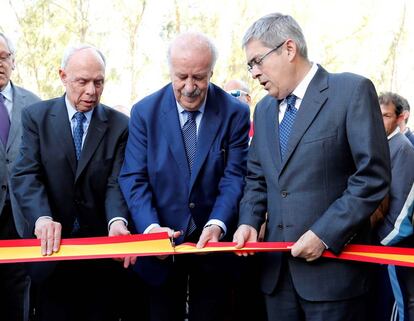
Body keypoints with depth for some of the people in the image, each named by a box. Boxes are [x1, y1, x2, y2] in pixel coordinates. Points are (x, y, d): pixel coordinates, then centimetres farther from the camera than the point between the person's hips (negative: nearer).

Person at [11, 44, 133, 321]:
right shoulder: (36, 116, 0)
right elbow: (26, 175, -9)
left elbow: (117, 182, -6)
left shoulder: (120, 125, 0)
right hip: (52, 246, 0)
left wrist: (117, 221, -28)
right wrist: (43, 218, -28)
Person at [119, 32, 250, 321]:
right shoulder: (145, 112, -3)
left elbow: (234, 177, -8)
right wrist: (151, 227, -22)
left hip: (215, 242, 0)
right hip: (161, 244, 0)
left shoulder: (235, 113, -5)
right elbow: (134, 178, -7)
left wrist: (217, 224, -25)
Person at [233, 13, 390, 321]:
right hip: (278, 267, 6)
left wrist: (325, 234, -17)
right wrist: (249, 221, 0)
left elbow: (373, 176, -13)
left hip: (333, 265, -6)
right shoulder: (264, 109, 13)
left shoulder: (353, 91, -8)